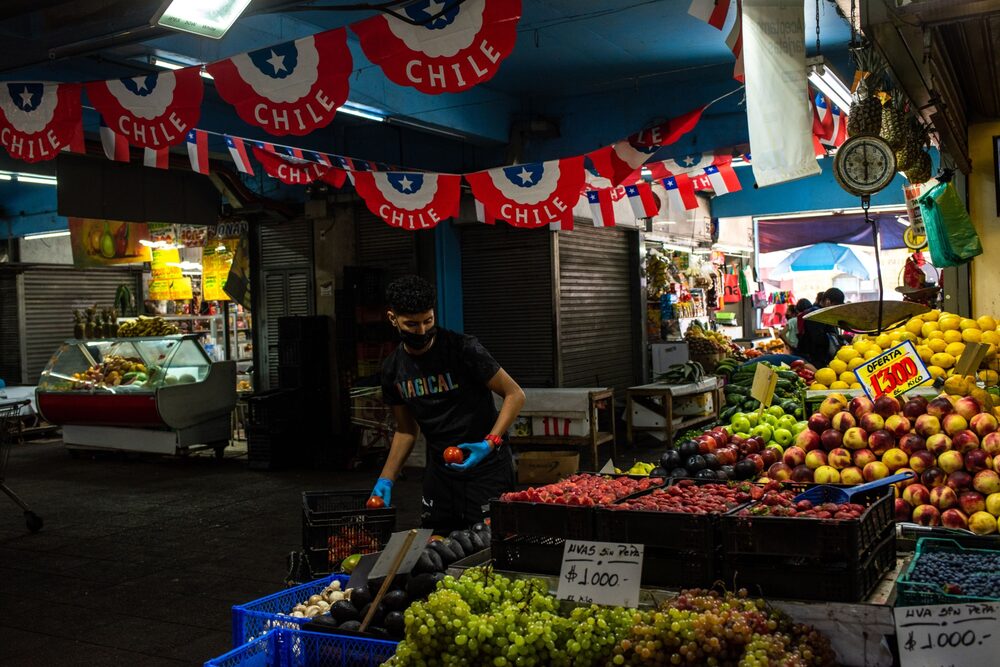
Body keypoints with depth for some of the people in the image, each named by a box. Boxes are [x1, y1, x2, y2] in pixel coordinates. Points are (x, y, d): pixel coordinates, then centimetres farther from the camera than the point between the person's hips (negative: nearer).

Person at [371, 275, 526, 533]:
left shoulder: (464, 349, -15)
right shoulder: (393, 369, 2)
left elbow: (515, 394, -11)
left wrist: (490, 443, -24)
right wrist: (386, 478, 4)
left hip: (486, 467, -5)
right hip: (439, 471, 5)